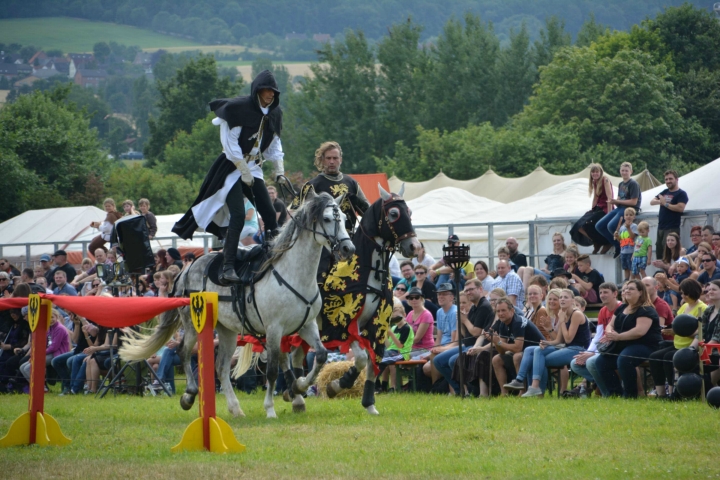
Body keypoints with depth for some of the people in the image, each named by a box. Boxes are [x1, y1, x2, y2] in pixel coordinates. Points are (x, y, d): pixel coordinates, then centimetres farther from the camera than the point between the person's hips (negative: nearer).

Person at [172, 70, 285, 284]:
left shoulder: (274, 114, 5)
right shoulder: (238, 109, -16)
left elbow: (274, 143, 17)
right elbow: (230, 143, -16)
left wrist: (279, 167, 4)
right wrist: (244, 170, -17)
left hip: (254, 168, 7)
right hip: (232, 167, -7)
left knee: (270, 215, -4)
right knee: (238, 215, -18)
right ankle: (227, 268, -19)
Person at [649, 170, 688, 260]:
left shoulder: (681, 193, -3)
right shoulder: (665, 192, 19)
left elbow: (680, 208, -18)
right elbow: (652, 202, 16)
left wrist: (665, 204, -11)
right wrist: (659, 201, -7)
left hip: (672, 229, -8)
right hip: (660, 228, 8)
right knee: (659, 252, 8)